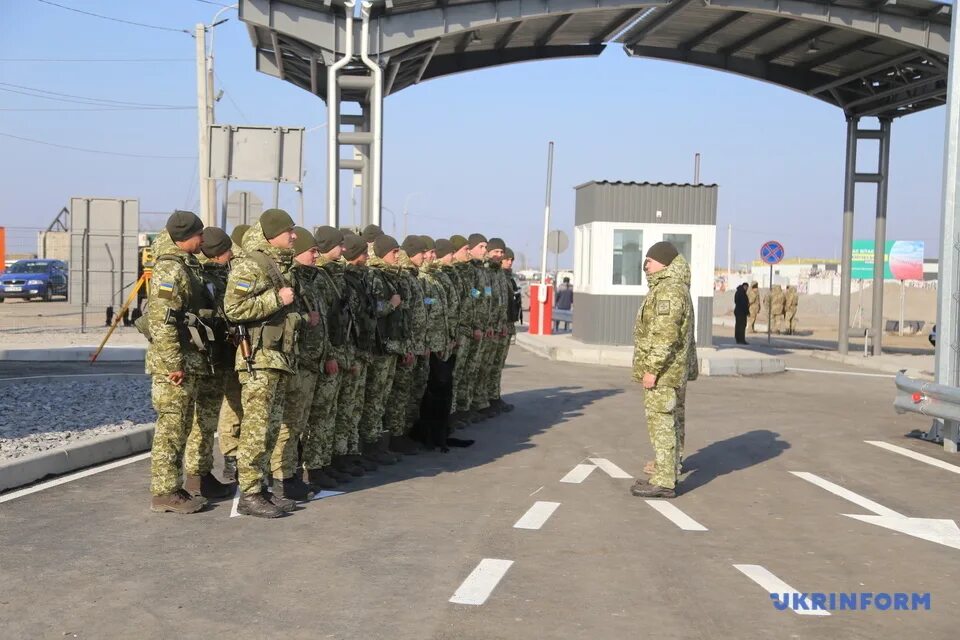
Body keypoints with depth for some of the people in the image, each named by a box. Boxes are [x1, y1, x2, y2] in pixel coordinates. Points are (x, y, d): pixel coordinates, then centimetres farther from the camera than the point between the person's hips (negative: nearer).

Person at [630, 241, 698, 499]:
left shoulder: (669, 290, -17)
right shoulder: (676, 287, 17)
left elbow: (665, 335, -24)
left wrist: (652, 369, -22)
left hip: (663, 370, -11)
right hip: (676, 370, 11)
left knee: (661, 421, -10)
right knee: (673, 420, 19)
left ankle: (664, 481, -10)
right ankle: (671, 467, 32)